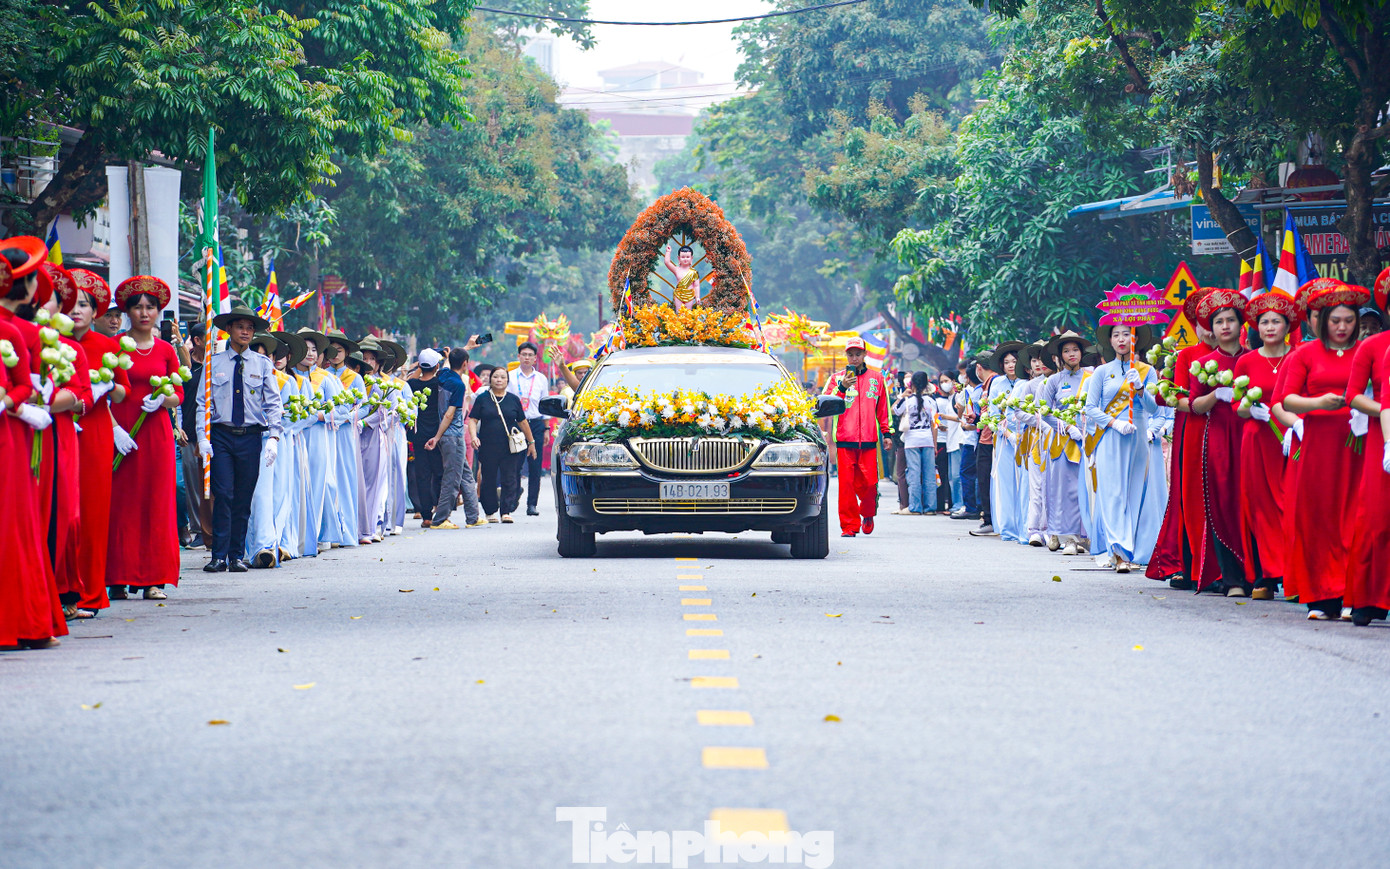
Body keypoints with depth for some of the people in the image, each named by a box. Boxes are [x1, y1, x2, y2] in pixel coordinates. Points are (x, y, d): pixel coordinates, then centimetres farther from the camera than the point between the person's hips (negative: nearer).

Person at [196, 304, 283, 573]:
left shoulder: (263, 364, 7)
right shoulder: (213, 363, 6)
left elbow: (273, 403, 4)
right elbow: (203, 402, 5)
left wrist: (273, 437, -9)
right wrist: (202, 437, -6)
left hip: (251, 437, 1)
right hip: (221, 435, -1)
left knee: (243, 499, 3)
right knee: (223, 495, -9)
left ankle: (237, 556, 9)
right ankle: (219, 556, -6)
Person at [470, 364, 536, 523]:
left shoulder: (513, 399, 10)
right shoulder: (482, 399, 6)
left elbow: (522, 422, 17)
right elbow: (472, 420, 2)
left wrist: (531, 442, 21)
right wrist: (473, 436, -16)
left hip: (510, 447, 1)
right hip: (487, 447, -1)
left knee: (509, 479, -4)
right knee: (489, 480, 2)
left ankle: (506, 511, -2)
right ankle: (491, 511, 13)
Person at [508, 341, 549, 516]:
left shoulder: (541, 379, 11)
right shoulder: (510, 377, 6)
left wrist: (546, 429, 10)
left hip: (535, 423, 1)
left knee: (535, 466, -2)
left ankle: (532, 503, 0)